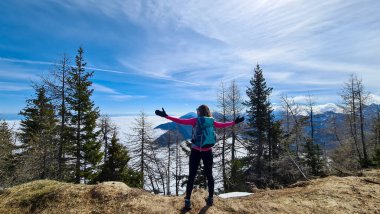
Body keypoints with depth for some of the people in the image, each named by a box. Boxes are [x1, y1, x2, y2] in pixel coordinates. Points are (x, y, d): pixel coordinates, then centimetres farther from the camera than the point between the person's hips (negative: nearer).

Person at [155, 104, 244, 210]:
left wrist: (166, 116, -11)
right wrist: (235, 122, 27)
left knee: (191, 176, 6)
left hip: (196, 152, -3)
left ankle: (187, 201, 9)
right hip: (208, 152, 3)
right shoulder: (212, 122, 1)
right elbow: (223, 125, 12)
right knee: (209, 175, 17)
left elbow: (180, 121, -13)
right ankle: (210, 198, 29)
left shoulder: (195, 120, -8)